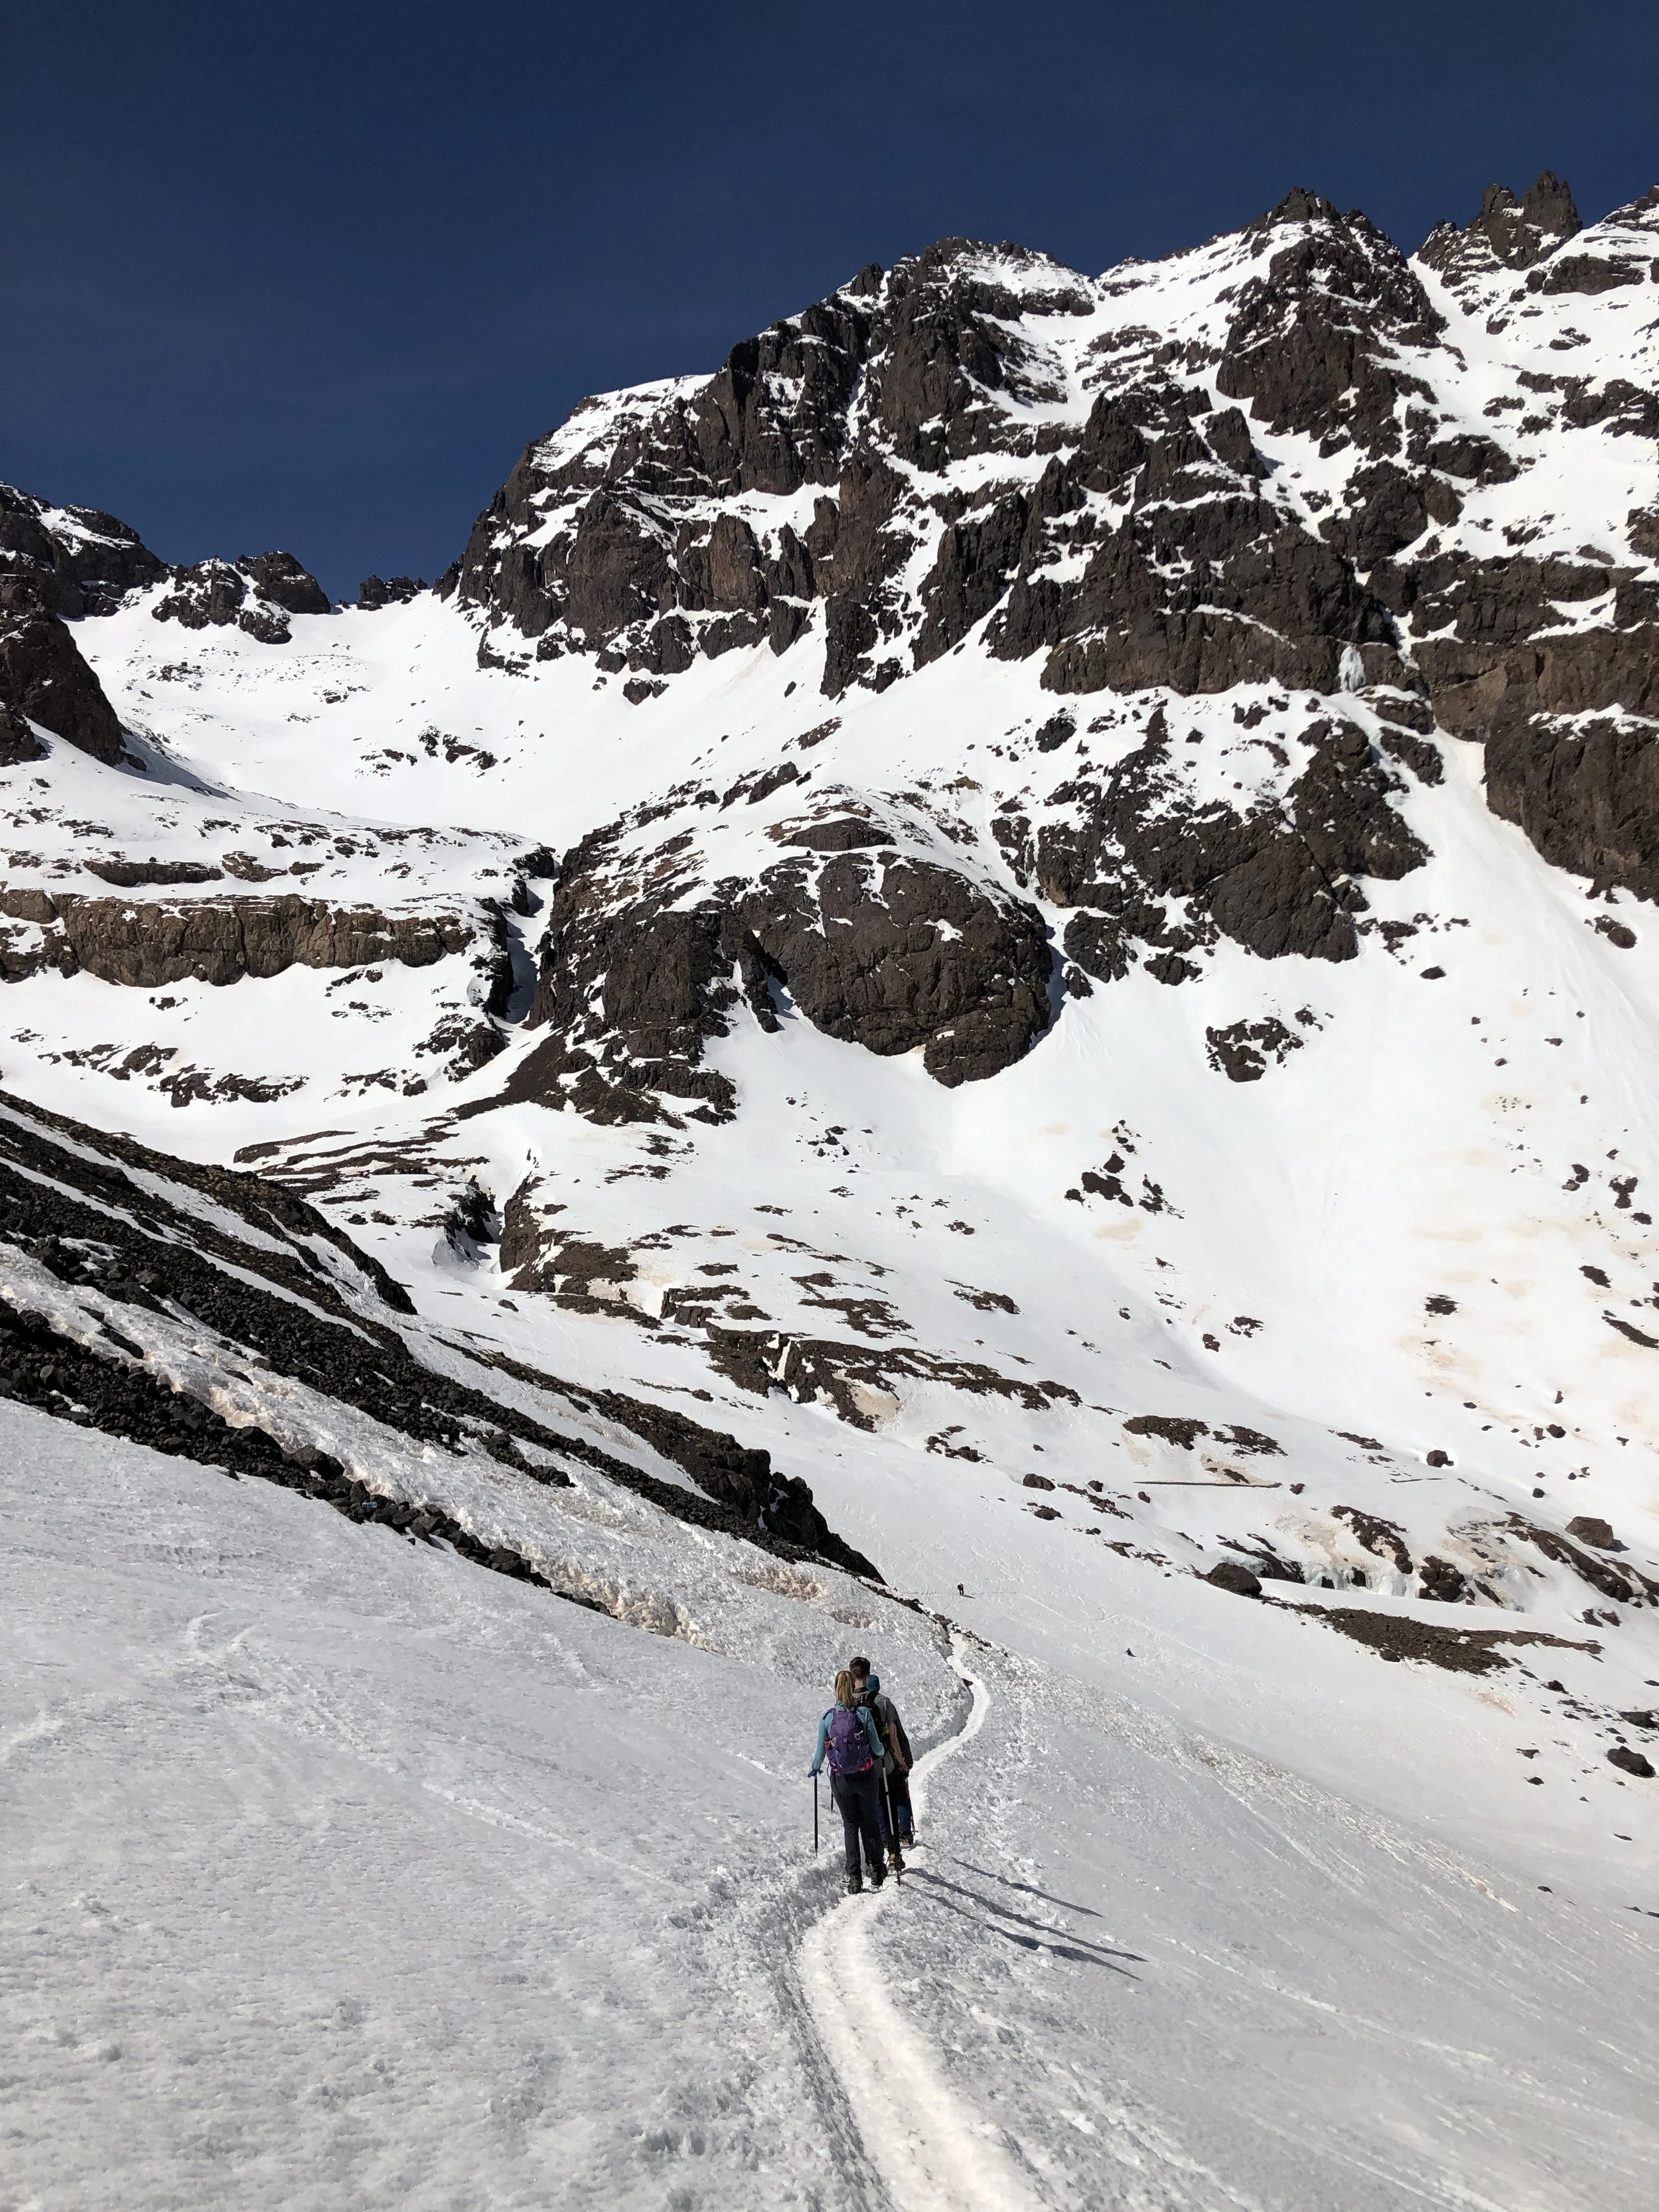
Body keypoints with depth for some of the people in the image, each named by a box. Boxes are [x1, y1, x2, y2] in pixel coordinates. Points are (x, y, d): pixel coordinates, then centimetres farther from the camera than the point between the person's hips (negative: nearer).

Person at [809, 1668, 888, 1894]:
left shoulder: (828, 1718, -9)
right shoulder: (864, 1713, -13)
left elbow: (821, 1752, -2)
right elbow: (876, 1748, -7)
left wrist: (814, 1768, 20)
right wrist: (881, 1752, 18)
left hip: (841, 1780, 0)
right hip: (866, 1777, 0)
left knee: (850, 1825, 13)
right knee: (870, 1823, 17)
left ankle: (854, 1877, 8)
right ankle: (876, 1872, 26)